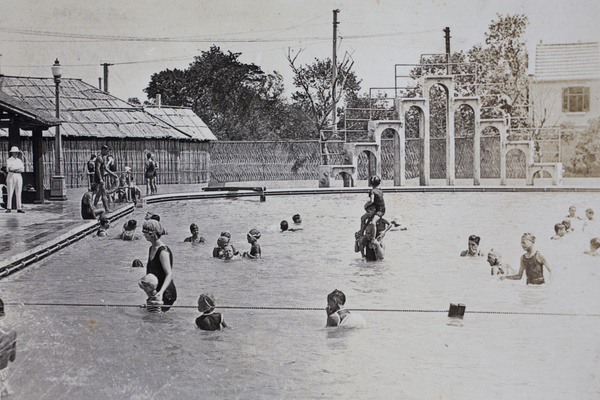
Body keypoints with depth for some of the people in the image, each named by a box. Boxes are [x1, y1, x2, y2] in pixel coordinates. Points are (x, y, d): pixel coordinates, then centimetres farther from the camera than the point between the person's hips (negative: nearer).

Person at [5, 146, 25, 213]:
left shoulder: (19, 161, 14)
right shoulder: (8, 160, 5)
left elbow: (22, 170, 2)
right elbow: (8, 169, -10)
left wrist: (14, 169, -14)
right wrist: (18, 169, -15)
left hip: (18, 177, 3)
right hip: (11, 176, -3)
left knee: (18, 193, 0)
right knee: (10, 193, -5)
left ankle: (19, 208, -2)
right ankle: (9, 208, -3)